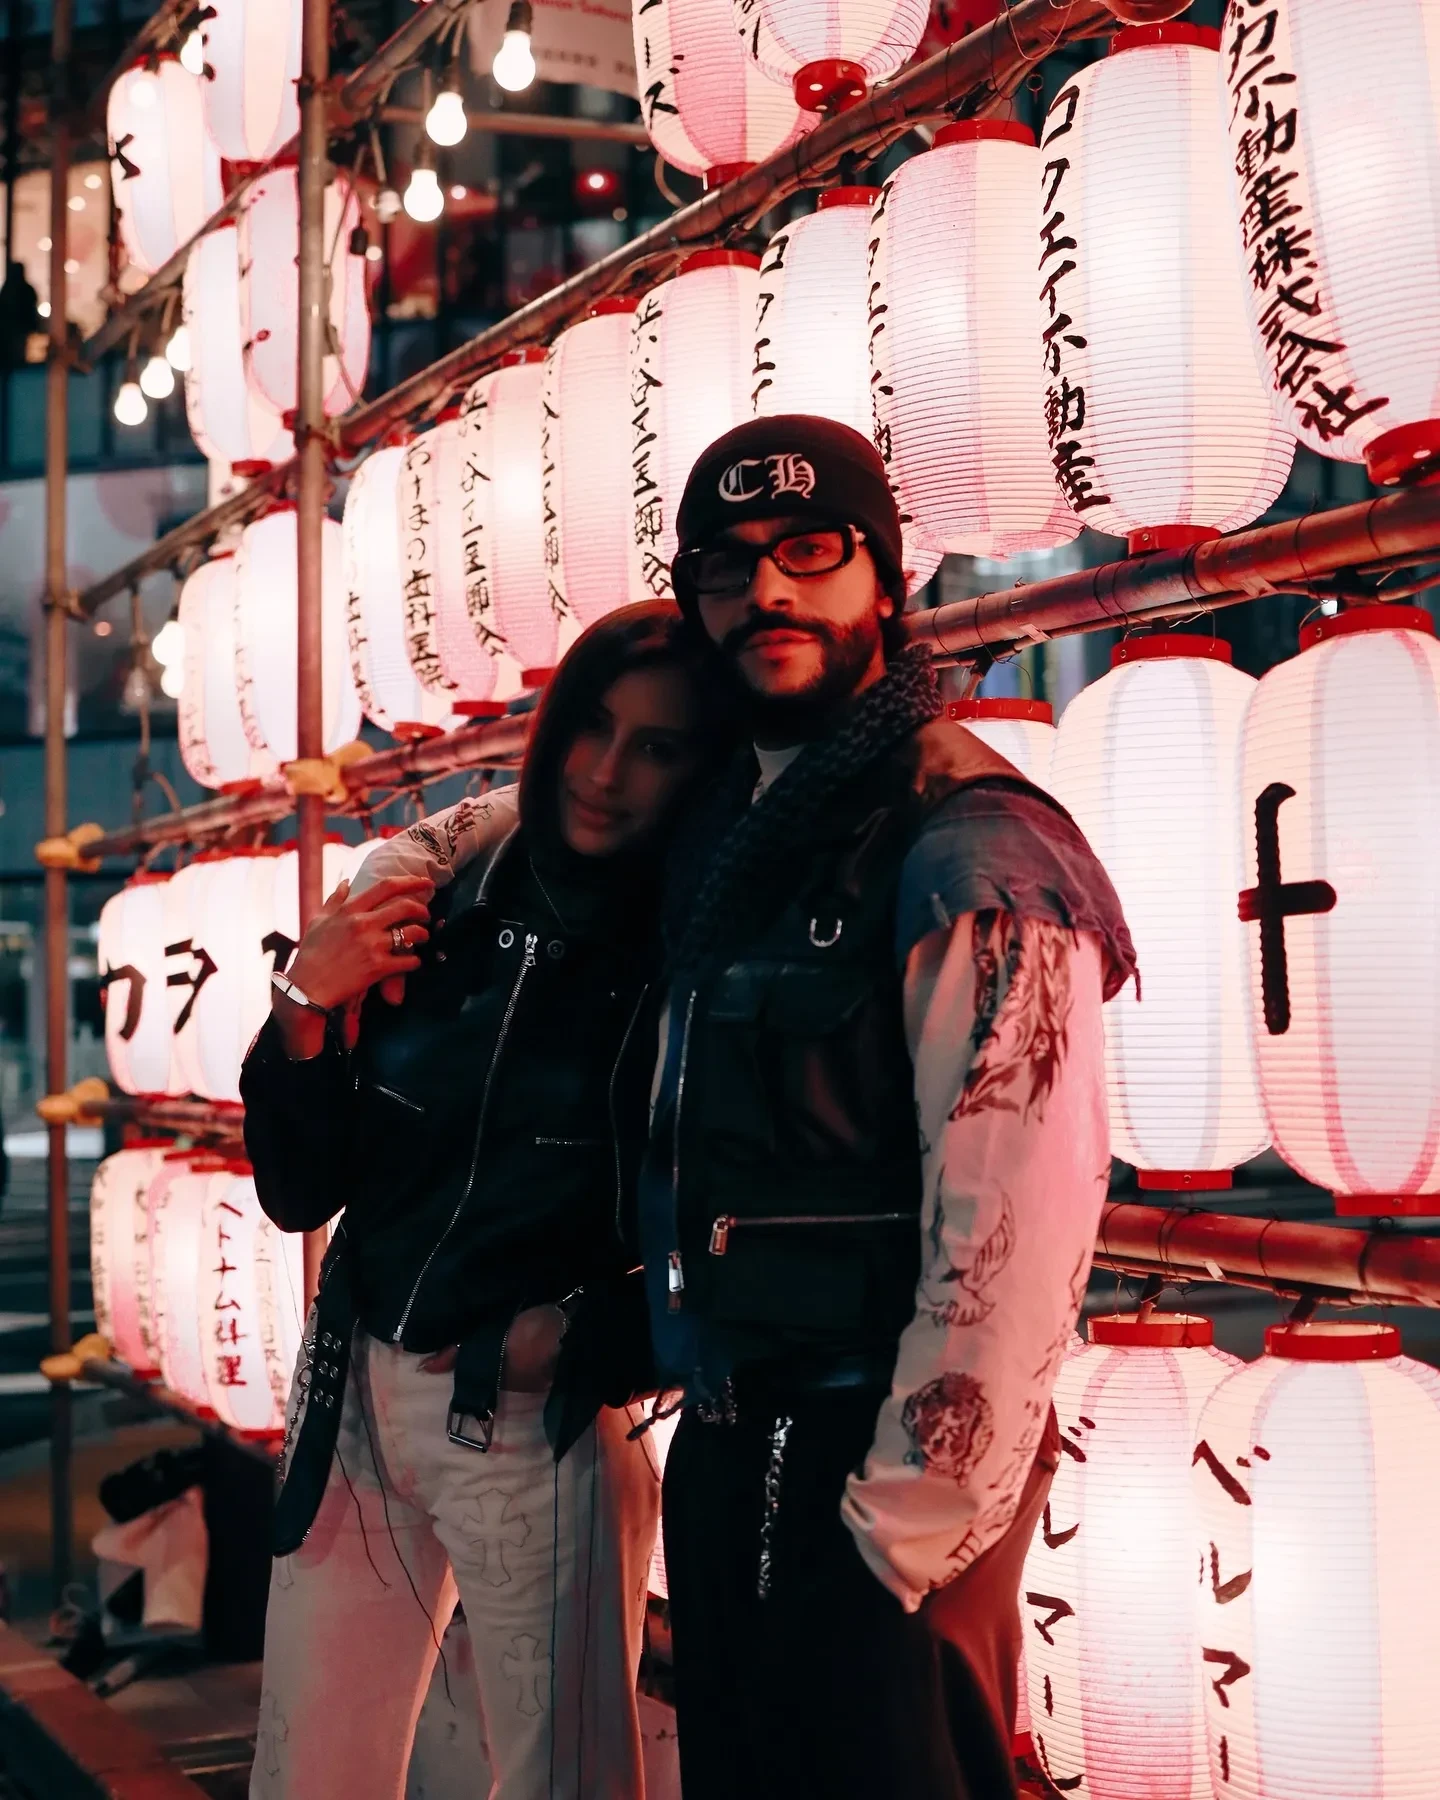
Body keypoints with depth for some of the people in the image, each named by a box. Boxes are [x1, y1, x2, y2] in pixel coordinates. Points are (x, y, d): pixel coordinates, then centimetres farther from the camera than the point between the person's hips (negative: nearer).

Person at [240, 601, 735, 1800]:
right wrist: (308, 1004, -11)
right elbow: (299, 1191, 2)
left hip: (540, 1425, -3)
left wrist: (585, 1334, -14)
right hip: (354, 1393, 4)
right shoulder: (431, 882, -2)